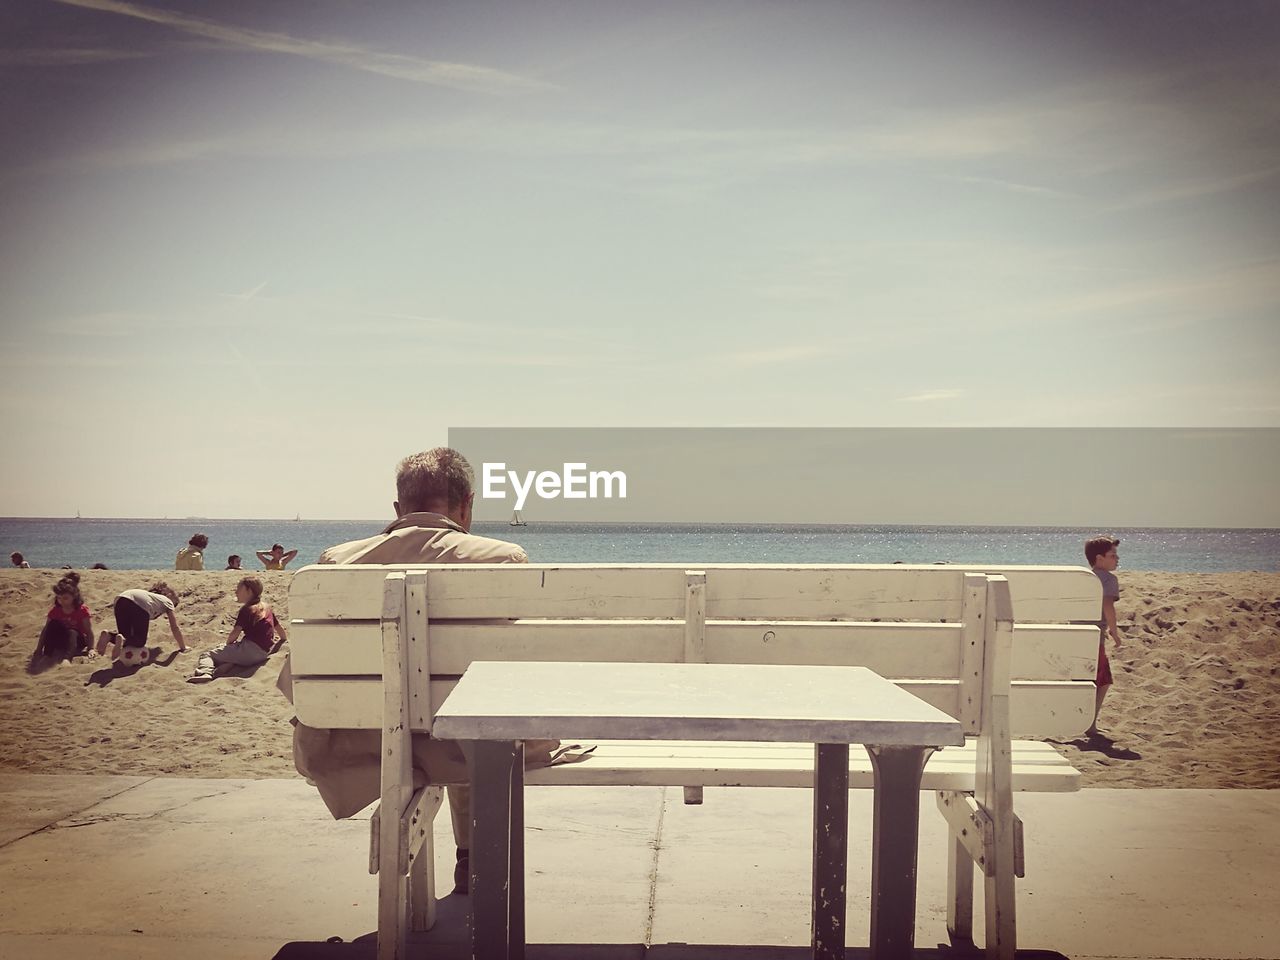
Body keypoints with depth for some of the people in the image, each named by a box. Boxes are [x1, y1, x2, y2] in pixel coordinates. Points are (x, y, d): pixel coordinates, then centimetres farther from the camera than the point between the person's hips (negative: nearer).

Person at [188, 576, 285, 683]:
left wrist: (228, 644, 6)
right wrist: (285, 641, 43)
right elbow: (280, 628, 26)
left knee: (207, 654, -9)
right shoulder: (268, 608, 17)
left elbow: (236, 632, -12)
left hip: (249, 649, -8)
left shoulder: (246, 610, -4)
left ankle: (205, 672, -39)